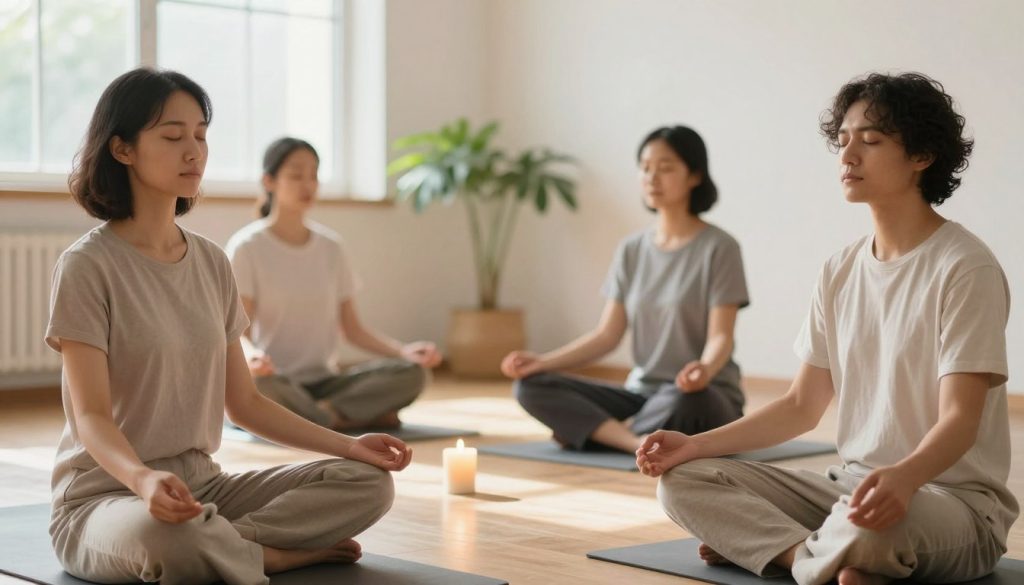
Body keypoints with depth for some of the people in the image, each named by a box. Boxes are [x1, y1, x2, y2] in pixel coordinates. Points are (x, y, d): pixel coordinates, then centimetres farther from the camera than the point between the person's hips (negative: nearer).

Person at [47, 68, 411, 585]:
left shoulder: (212, 264, 8)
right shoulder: (87, 266, -11)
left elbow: (242, 401, 11)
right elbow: (91, 416, -18)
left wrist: (348, 445, 1)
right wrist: (143, 478, -39)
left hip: (202, 483, 6)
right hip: (106, 495, -6)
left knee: (367, 482, -11)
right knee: (169, 536, -41)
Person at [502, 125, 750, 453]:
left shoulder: (718, 248, -7)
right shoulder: (631, 250, 10)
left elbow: (721, 337, -14)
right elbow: (608, 334, 5)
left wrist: (705, 370, -38)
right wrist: (543, 361, -10)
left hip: (705, 401, -5)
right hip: (641, 393, 5)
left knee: (685, 397, -42)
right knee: (532, 386, -16)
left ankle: (589, 429, -18)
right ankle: (640, 442, -30)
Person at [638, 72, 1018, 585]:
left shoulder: (965, 268, -12)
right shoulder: (841, 271, 10)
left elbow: (959, 419, -19)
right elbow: (802, 406, 13)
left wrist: (903, 477, -41)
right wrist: (695, 444, 1)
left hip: (956, 498, -7)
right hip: (851, 484, 7)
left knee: (866, 525, -42)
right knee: (682, 479, -8)